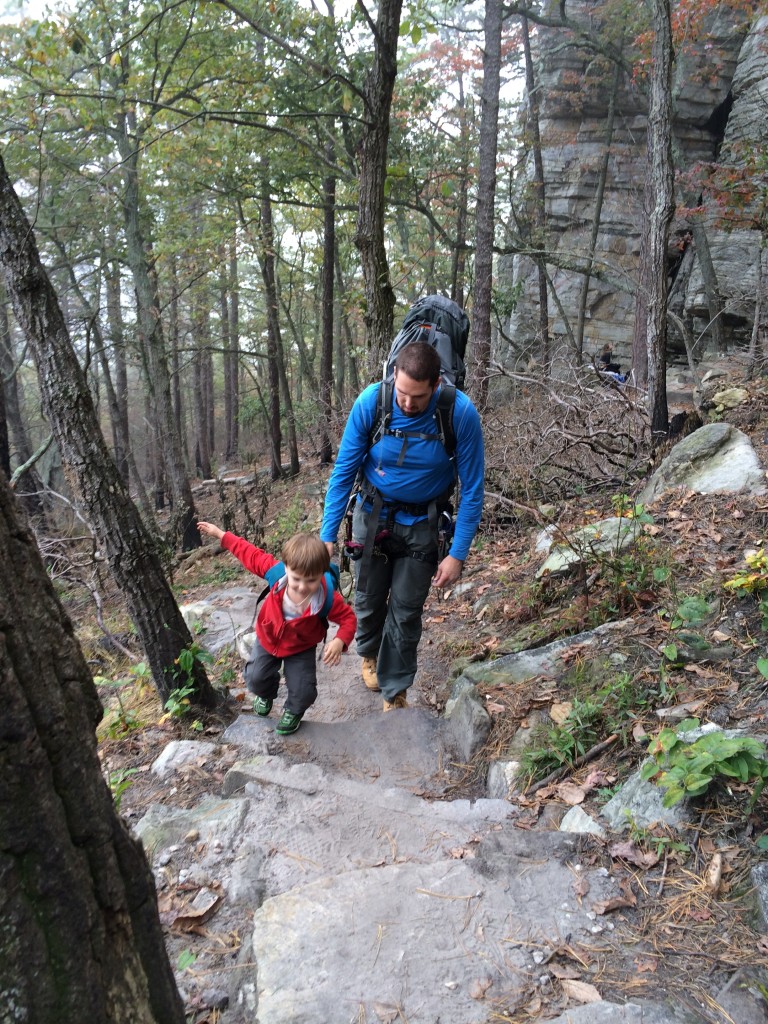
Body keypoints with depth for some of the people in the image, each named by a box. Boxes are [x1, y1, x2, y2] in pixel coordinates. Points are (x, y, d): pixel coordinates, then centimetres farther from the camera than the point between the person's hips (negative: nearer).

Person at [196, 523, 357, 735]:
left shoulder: (327, 597, -37)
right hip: (267, 639, 2)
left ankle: (293, 711, 31)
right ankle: (266, 694, 44)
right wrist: (220, 534, -11)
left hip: (300, 648, -2)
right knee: (255, 678, 3)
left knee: (303, 691, -8)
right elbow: (252, 555, -18)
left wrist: (339, 641, -42)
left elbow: (348, 618, -22)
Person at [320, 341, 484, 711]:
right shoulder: (370, 401, -23)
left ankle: (395, 692, 23)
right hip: (373, 513, 1)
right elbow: (343, 471, -14)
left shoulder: (461, 413, -25)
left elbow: (472, 489, -16)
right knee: (369, 598, 16)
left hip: (421, 522, -1)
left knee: (406, 611, 3)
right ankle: (369, 653, 48)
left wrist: (457, 554, -17)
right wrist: (327, 535, -14)